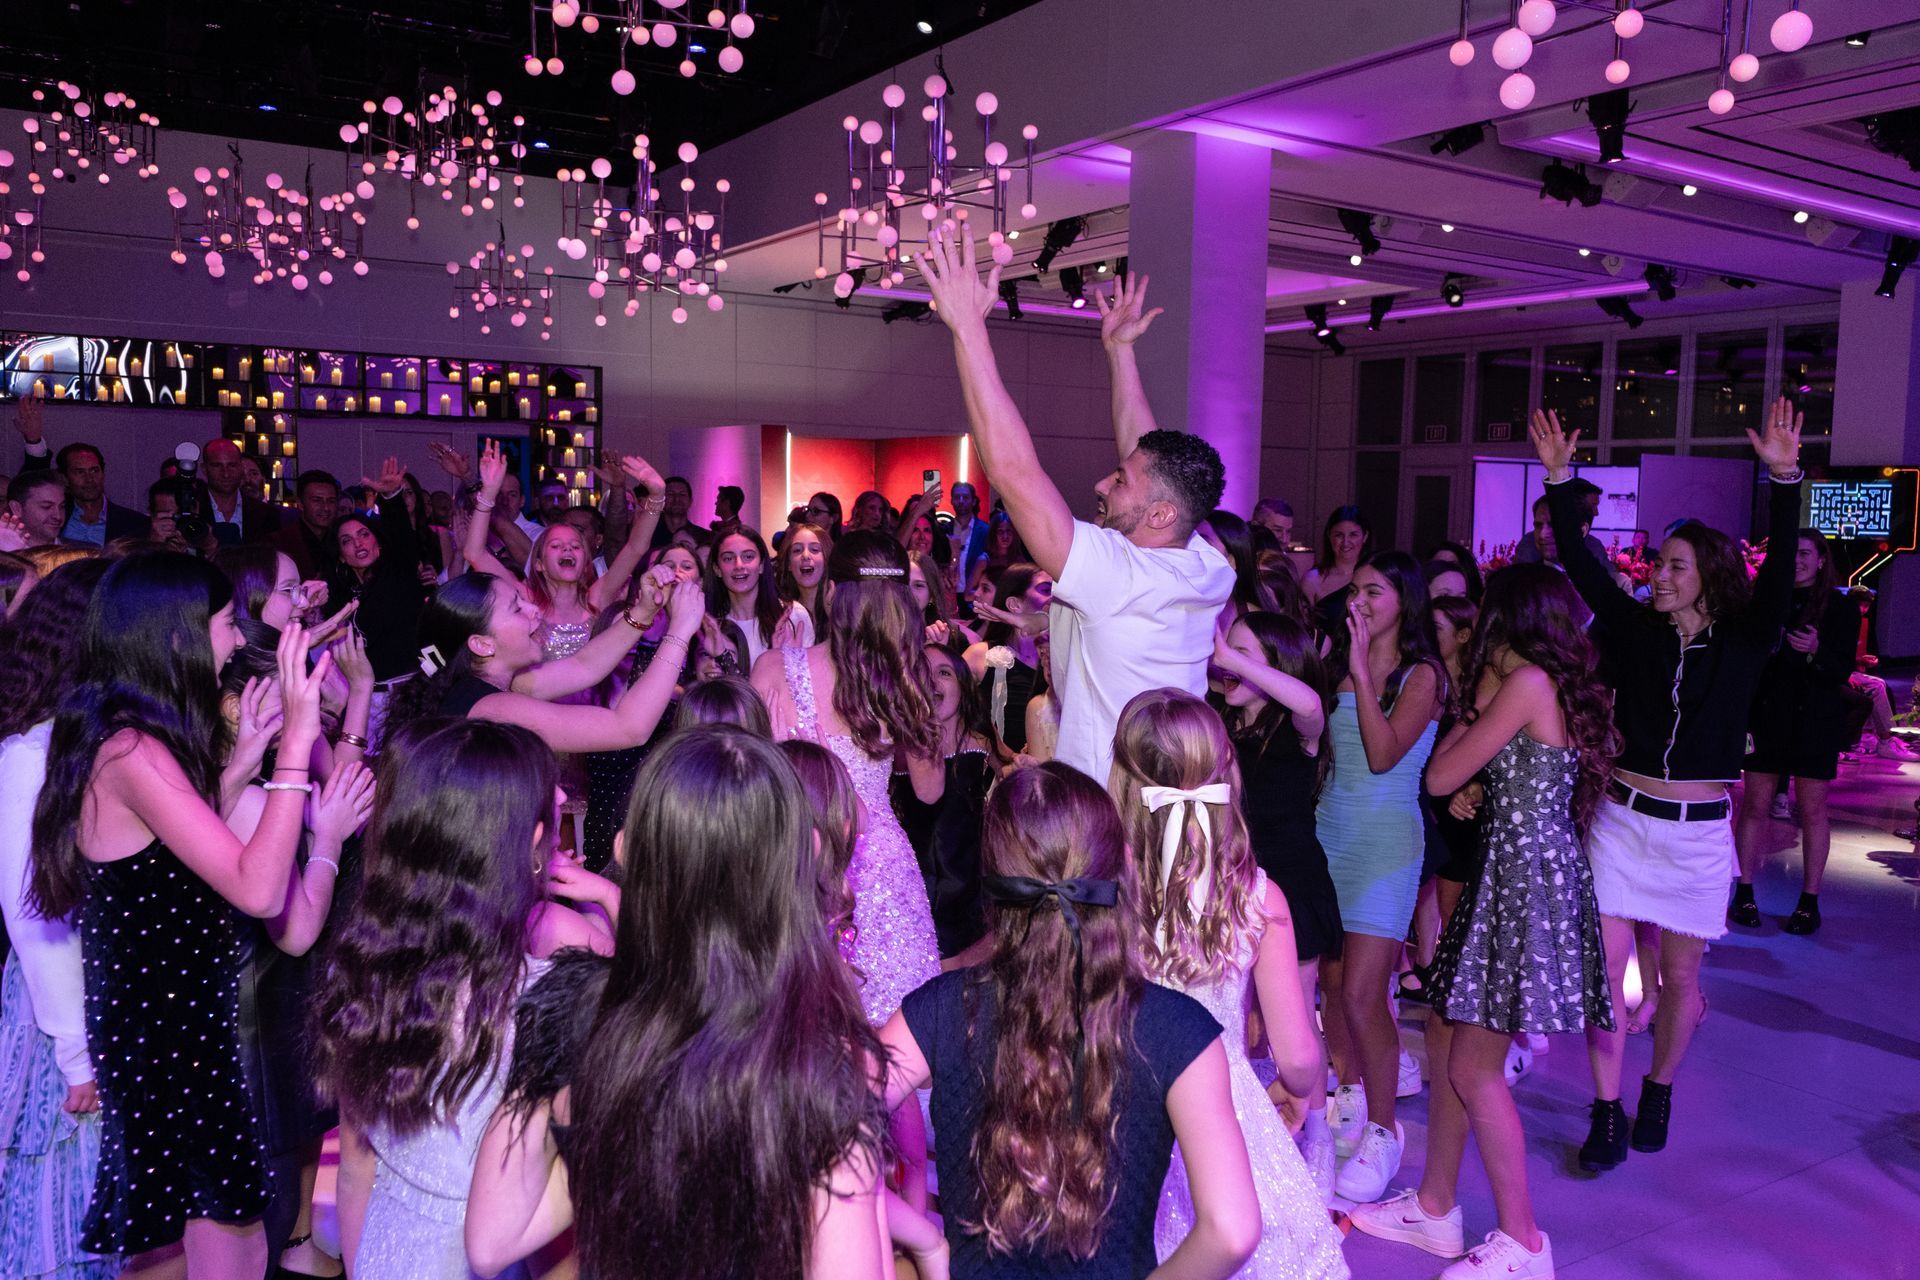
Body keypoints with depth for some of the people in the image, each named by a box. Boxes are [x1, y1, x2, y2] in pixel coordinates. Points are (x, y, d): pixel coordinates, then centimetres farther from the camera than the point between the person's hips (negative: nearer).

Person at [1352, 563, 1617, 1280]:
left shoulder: (1527, 681, -15)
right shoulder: (1558, 682, 14)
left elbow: (1441, 776, -12)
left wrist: (1478, 705, -1)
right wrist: (1477, 790, 3)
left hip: (1529, 870, -10)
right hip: (1513, 864, 10)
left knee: (1475, 1068, -4)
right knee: (1445, 1038, 13)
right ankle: (1434, 1208, 24)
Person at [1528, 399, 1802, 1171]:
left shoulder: (1744, 644, -2)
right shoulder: (1636, 630, 1)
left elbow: (1780, 570, -16)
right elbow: (1579, 564, -3)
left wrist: (1784, 479, -27)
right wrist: (1559, 479, -9)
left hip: (1698, 831, -1)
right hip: (1623, 819, 1)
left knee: (1679, 976, 11)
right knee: (1606, 968, -1)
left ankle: (1659, 1094, 34)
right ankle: (1607, 1116, 11)